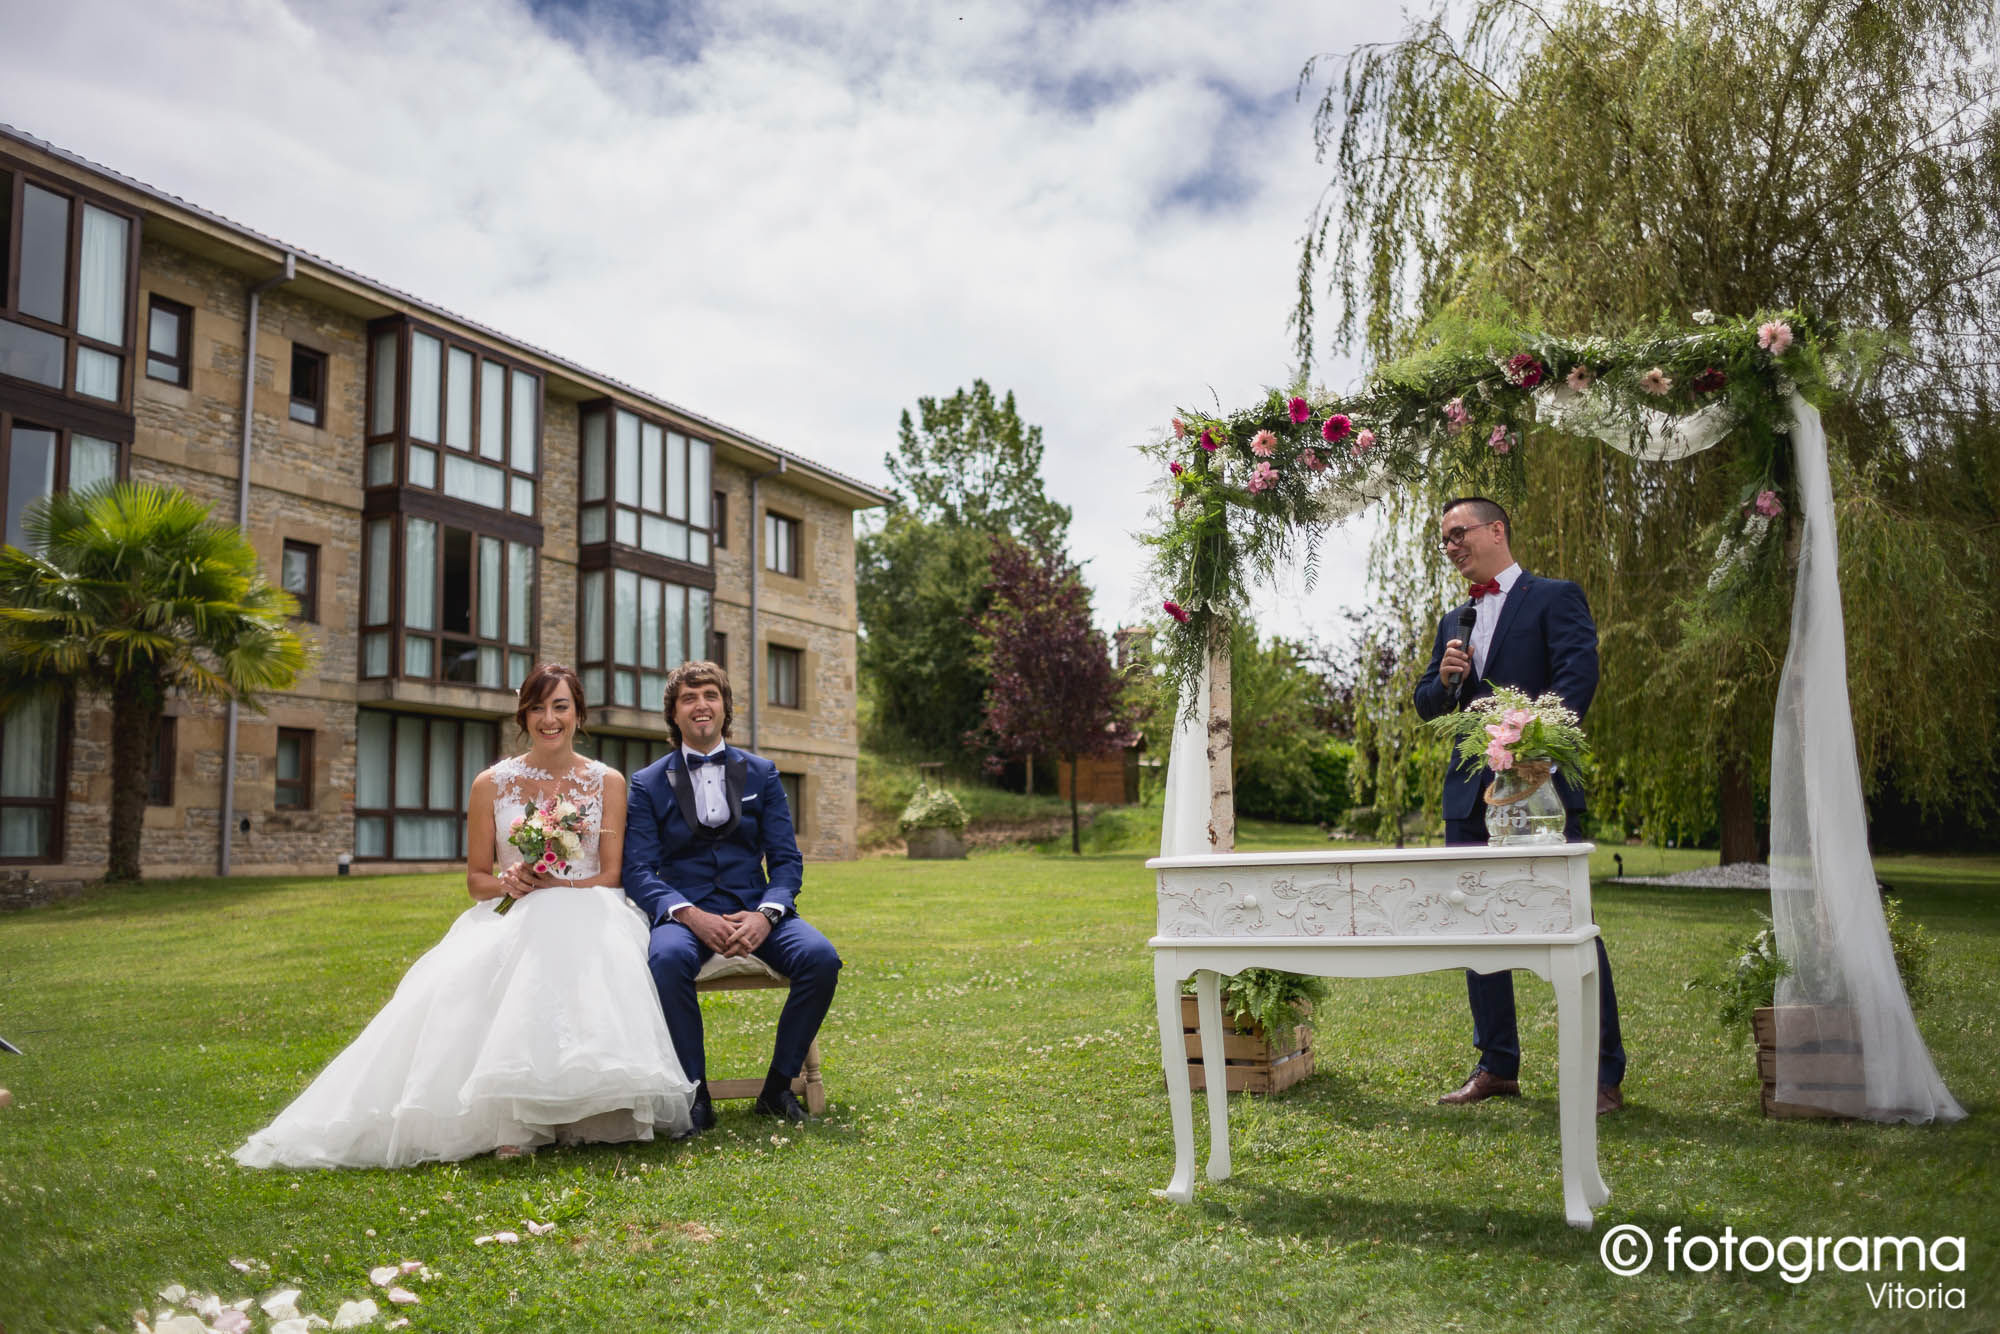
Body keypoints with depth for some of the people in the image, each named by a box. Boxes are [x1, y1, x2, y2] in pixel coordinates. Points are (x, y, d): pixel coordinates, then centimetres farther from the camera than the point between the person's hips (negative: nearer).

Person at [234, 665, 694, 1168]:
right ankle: (514, 1121, -31)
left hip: (584, 917, -1)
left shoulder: (608, 782, 7)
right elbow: (477, 878, 13)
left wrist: (551, 887, -13)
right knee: (465, 980, -33)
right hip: (510, 919, 2)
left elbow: (611, 875, 2)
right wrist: (509, 883, -10)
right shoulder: (491, 785, 9)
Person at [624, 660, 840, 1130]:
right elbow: (637, 871, -2)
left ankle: (778, 1085, -8)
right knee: (667, 959, -37)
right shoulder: (647, 783, 7)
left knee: (821, 958, -27)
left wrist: (765, 914, -16)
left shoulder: (761, 773, 11)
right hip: (684, 910, -2)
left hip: (754, 909, 2)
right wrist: (692, 916, -20)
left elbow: (786, 860, 6)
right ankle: (696, 1091, -18)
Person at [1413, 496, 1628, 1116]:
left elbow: (1579, 676, -12)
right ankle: (1498, 1067, 20)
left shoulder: (1556, 597, 1)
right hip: (1471, 792, 7)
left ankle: (1604, 1076, 3)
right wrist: (1445, 679, -3)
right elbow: (1426, 705, 20)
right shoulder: (1453, 621, 20)